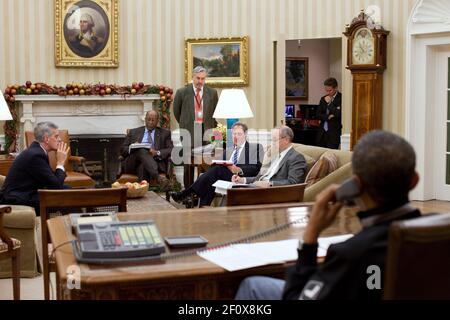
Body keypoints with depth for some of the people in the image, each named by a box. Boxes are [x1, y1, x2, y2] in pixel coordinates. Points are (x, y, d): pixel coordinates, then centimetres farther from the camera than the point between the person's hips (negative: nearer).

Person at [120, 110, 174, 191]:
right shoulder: (134, 132, 25)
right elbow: (123, 150, 18)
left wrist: (157, 153, -12)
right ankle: (158, 177, -56)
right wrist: (133, 148, -5)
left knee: (143, 165, -37)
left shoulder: (165, 133, 23)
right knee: (141, 150, -35)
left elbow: (171, 150, 8)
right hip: (133, 163, 1)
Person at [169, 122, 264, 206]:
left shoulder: (256, 147, 12)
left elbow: (256, 168, -3)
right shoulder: (227, 151, 29)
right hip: (223, 178, 5)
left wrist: (239, 170, -20)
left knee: (218, 169, -29)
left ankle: (185, 194, -29)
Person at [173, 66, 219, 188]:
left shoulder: (212, 93, 7)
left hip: (206, 132, 1)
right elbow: (176, 111, 14)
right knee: (189, 164, 0)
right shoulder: (182, 92, 2)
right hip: (189, 132, -1)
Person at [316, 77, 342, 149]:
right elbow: (318, 115, 8)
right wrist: (328, 117, -8)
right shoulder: (323, 99, 13)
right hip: (322, 132, 5)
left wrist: (329, 103, -9)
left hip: (334, 132, -5)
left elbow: (339, 114, -16)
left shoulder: (341, 98, -6)